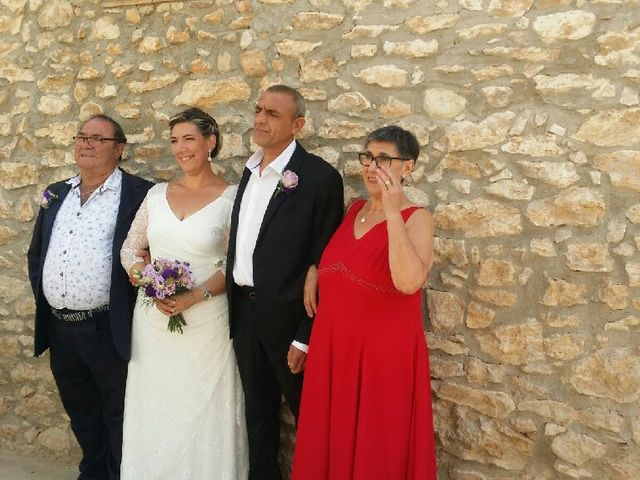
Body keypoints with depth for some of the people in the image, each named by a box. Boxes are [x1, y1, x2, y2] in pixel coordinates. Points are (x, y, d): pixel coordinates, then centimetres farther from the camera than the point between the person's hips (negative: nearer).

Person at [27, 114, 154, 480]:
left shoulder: (140, 194, -9)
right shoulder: (56, 194, 11)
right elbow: (36, 254, 20)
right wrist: (43, 296, 11)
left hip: (108, 330, -6)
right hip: (59, 327, 6)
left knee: (119, 416, 9)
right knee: (81, 413, 22)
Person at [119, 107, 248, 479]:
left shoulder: (232, 198, -5)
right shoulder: (157, 194, 8)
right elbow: (130, 248, 13)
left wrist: (196, 295, -19)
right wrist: (143, 276, -7)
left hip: (206, 320, -4)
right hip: (153, 319, 4)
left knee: (203, 416, 4)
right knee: (153, 414, 13)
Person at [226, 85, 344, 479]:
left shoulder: (320, 177, -15)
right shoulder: (250, 171, 8)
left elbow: (325, 263, -16)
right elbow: (241, 242, 13)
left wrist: (306, 337, -16)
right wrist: (236, 306, 10)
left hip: (288, 317, -7)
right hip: (244, 311, 7)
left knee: (308, 412, 12)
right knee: (258, 409, 20)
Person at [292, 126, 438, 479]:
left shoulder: (416, 219, -10)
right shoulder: (354, 210, 9)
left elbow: (409, 282, -29)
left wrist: (392, 211, -27)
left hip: (384, 355, -6)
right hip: (333, 350, 6)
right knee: (331, 444, 17)